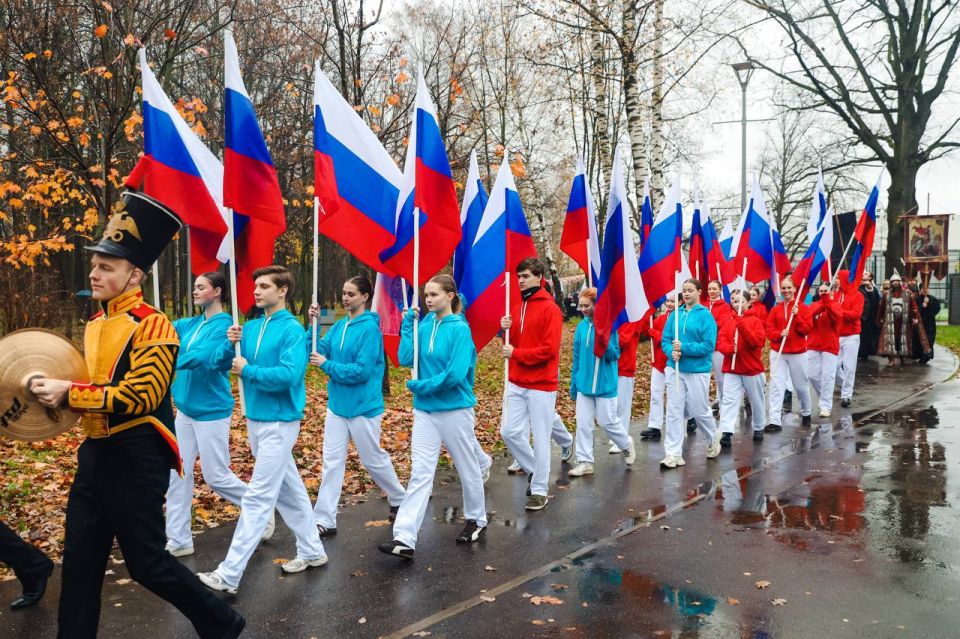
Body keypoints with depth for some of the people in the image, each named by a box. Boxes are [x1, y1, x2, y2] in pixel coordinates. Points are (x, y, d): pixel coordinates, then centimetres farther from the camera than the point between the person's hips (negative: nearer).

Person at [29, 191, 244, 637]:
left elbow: (139, 397, -24)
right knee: (80, 562, 12)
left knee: (145, 562, 3)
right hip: (96, 454, 8)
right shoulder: (96, 325, 11)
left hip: (137, 459, -8)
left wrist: (69, 392, -23)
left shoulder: (153, 326, -15)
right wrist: (56, 392, 4)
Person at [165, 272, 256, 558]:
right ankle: (178, 540, 18)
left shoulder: (223, 325, -16)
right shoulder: (191, 324, 9)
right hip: (185, 410, 8)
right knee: (177, 474, 8)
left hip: (211, 412, -8)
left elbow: (200, 356, -29)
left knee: (217, 477, 2)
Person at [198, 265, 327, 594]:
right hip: (255, 419, 8)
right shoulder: (251, 327, 7)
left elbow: (289, 375, -25)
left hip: (279, 422, -8)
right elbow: (217, 361, 8)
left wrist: (247, 371, -16)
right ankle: (312, 551, 30)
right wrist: (230, 343, -11)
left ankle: (229, 574, -1)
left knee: (258, 496, -5)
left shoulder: (292, 330, -14)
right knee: (289, 489, 17)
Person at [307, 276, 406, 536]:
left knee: (373, 459, 11)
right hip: (337, 404, 6)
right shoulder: (339, 326, 6)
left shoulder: (370, 328, -16)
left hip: (363, 406, -6)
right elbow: (317, 352, -1)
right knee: (332, 462, 5)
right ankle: (324, 519, 9)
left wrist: (327, 365, -17)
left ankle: (399, 500, 34)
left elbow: (362, 370, -21)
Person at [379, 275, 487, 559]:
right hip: (424, 410, 5)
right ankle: (404, 539, -2)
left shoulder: (459, 329, -14)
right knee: (420, 473, 1)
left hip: (454, 410, -5)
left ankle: (477, 520, 36)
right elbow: (406, 359, -5)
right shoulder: (424, 325, 3)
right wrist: (408, 324, -7)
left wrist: (421, 386, -14)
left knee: (467, 468, 14)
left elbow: (455, 374, -22)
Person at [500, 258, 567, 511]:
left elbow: (549, 349, -17)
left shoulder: (550, 309, -10)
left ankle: (539, 490, 14)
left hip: (541, 385, -7)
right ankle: (534, 470, 28)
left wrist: (516, 353, -14)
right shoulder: (517, 308, 12)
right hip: (516, 383, 7)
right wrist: (507, 330, -4)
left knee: (540, 439, 2)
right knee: (509, 432, 5)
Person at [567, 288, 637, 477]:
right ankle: (585, 462, 14)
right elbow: (577, 358, 8)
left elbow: (615, 355, -11)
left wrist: (604, 339, -28)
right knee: (583, 423, 4)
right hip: (584, 384, 4)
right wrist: (573, 384, 10)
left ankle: (627, 445, 35)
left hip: (605, 383, -4)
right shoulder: (581, 327, 1)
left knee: (608, 422, 7)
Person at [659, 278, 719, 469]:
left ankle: (713, 441, 38)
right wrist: (671, 352, -14)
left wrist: (684, 348, -20)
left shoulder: (705, 315, -7)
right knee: (674, 411, 0)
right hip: (674, 368, 4)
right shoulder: (675, 314, 6)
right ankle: (673, 454, 4)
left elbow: (708, 345, -13)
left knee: (700, 411, 10)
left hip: (698, 371, -3)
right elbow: (665, 340, 6)